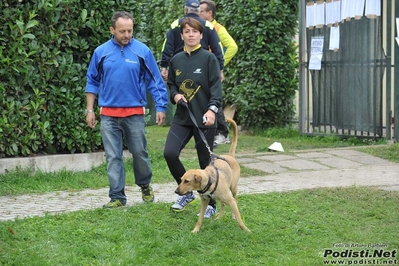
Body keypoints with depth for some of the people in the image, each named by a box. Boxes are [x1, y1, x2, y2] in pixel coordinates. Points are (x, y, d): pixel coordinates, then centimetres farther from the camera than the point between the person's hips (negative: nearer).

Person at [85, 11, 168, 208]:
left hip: (135, 113, -1)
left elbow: (155, 81, 0)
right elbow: (92, 82, 9)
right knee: (113, 157, 2)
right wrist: (89, 110, 6)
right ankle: (117, 196, 9)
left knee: (140, 152, 8)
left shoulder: (142, 51, -4)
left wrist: (160, 107, -5)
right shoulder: (101, 52, 1)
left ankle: (145, 186, 32)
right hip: (109, 114, 1)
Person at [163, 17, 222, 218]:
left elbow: (216, 87, -10)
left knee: (206, 162, 3)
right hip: (182, 117, 4)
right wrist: (175, 95, -3)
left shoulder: (208, 58, -4)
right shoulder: (176, 60, 9)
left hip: (204, 119, -4)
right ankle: (186, 192, 10)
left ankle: (210, 204, 20)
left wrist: (212, 109, -24)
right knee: (169, 153, -12)